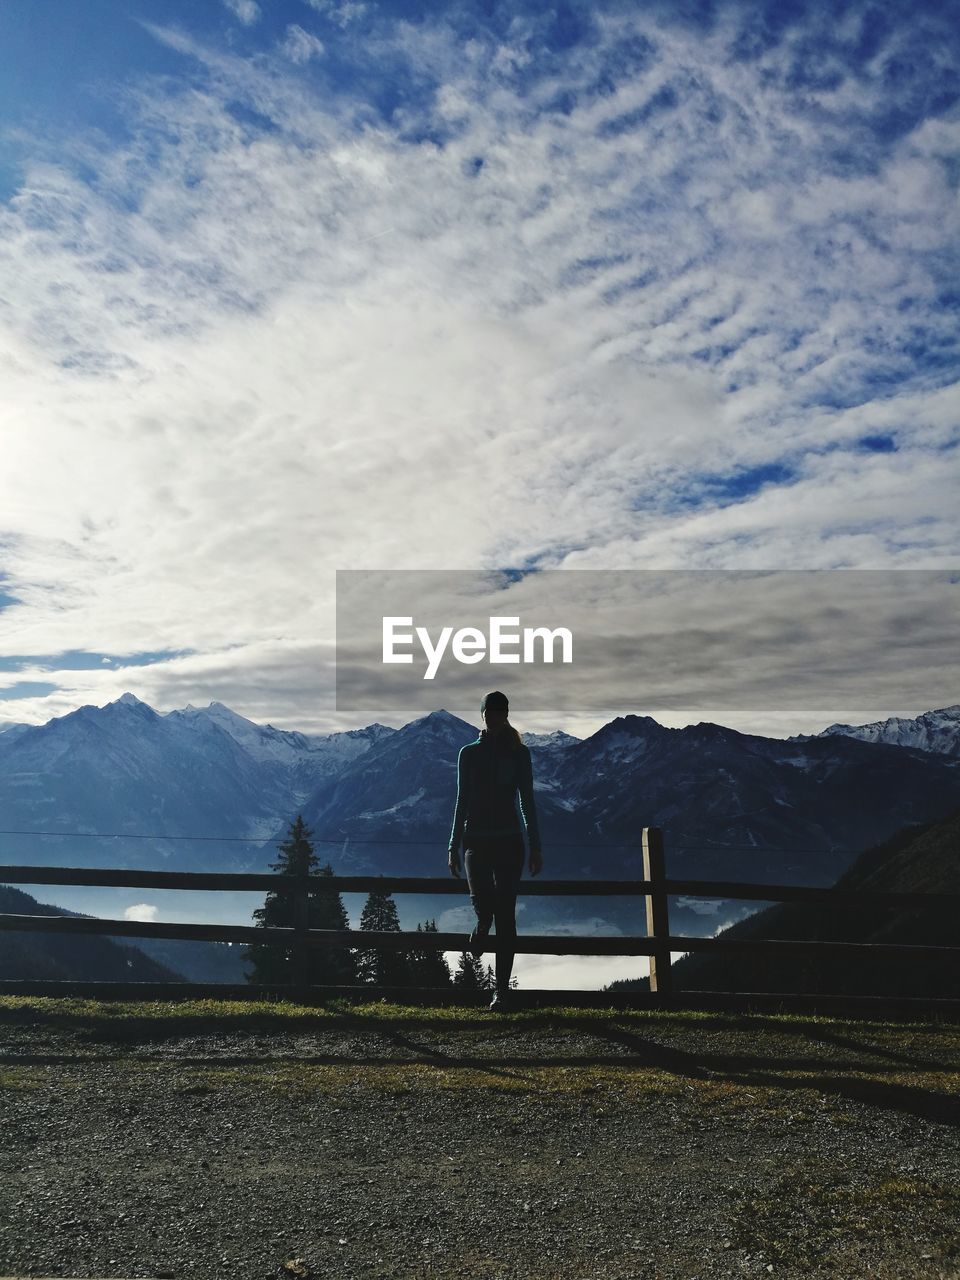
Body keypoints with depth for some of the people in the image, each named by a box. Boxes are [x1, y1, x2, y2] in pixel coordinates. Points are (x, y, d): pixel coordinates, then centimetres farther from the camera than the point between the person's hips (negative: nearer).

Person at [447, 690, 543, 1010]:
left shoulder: (519, 753, 4)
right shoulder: (469, 753, 7)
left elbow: (527, 802, 4)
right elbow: (462, 802, 9)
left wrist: (536, 847, 0)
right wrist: (455, 845, 6)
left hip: (509, 842, 0)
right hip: (476, 840, 0)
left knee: (505, 914, 0)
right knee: (482, 904, -18)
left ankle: (501, 989, 11)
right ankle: (481, 928, 21)